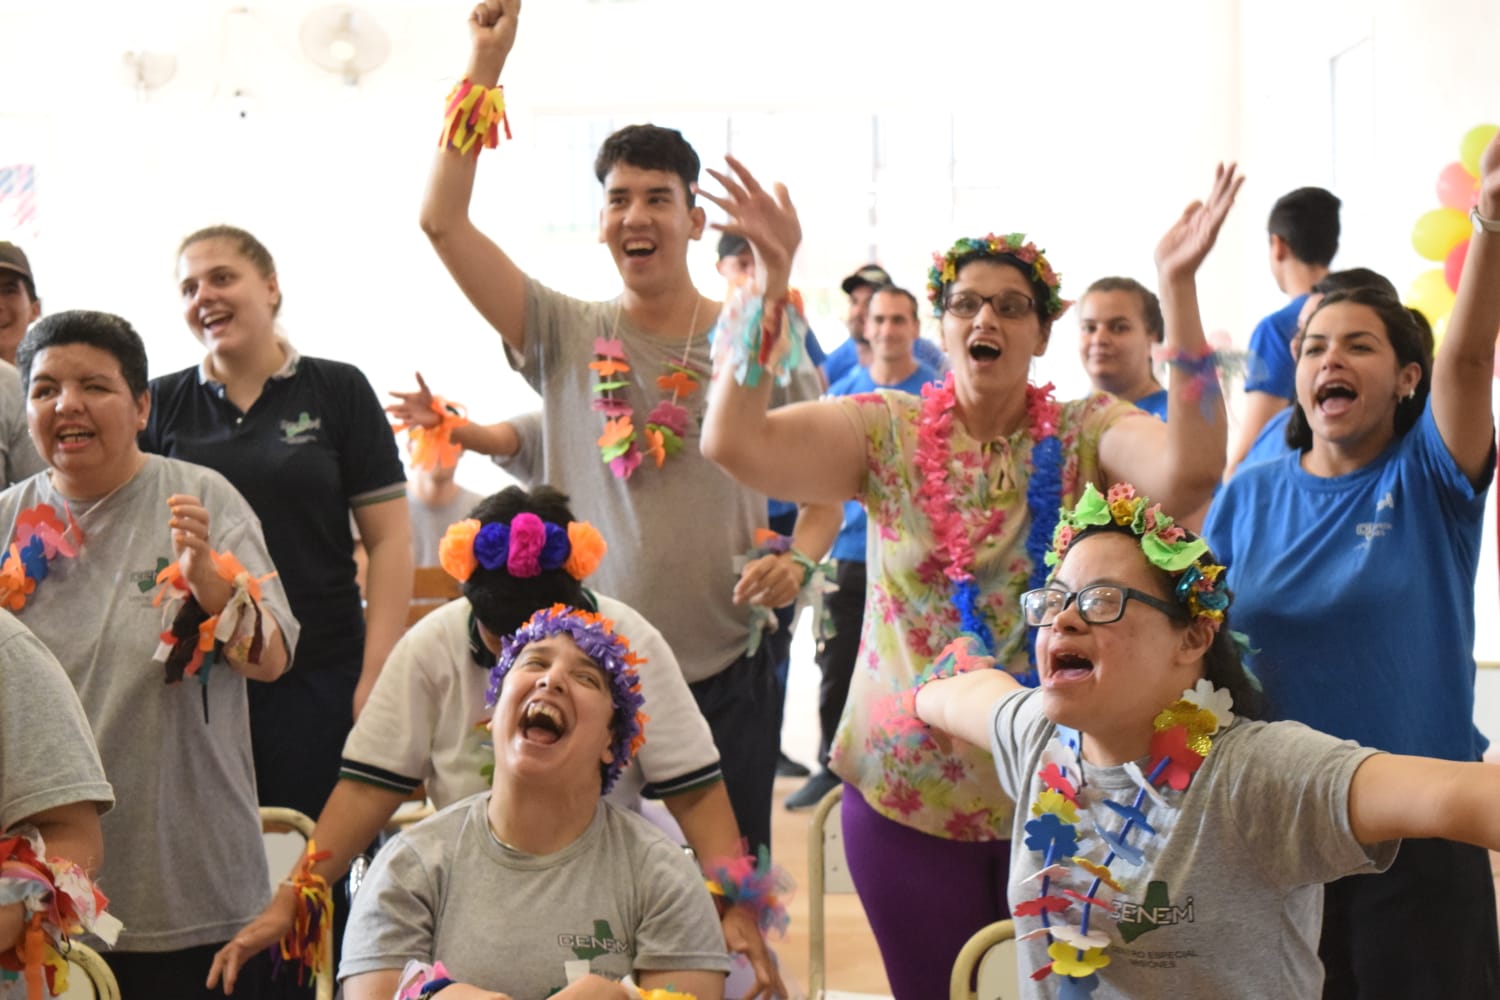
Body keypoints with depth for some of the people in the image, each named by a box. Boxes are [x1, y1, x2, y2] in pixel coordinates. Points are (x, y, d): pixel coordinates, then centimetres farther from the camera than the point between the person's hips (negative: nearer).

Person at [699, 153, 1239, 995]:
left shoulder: (1088, 434, -4)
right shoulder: (887, 432, -3)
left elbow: (1191, 469, -25)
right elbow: (734, 443, -15)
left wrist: (1178, 286, -30)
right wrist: (773, 278, -21)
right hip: (907, 795, 0)